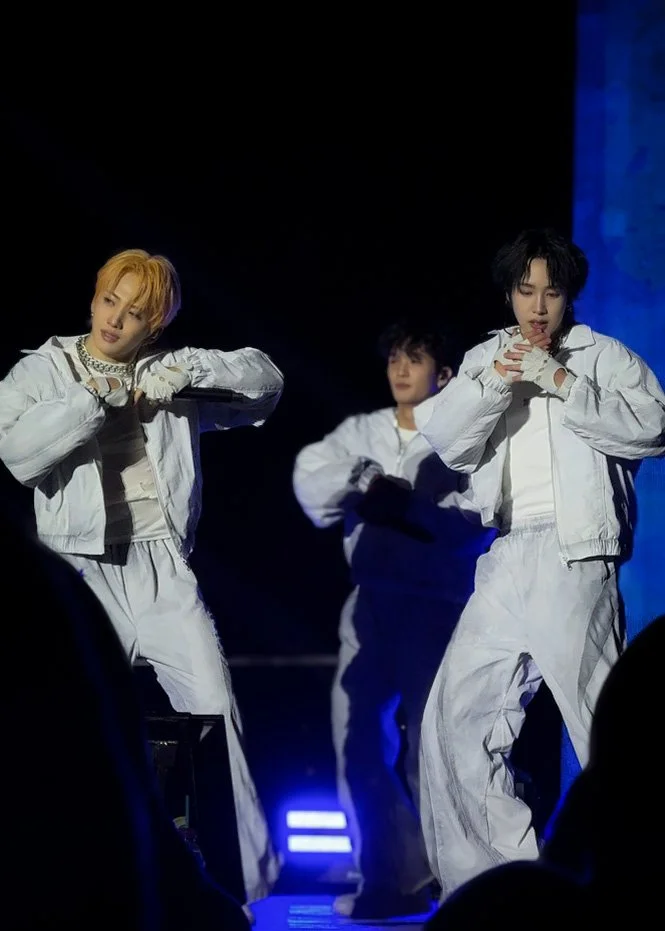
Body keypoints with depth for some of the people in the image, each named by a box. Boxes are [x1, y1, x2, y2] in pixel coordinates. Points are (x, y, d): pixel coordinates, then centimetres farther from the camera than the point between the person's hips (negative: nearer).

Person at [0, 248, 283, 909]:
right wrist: (92, 400, -12)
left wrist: (189, 368, -4)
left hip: (163, 569, 1)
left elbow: (264, 380, 8)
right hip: (82, 573, -1)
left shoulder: (168, 378, 13)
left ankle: (245, 881, -5)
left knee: (214, 706, -9)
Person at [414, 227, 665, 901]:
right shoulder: (484, 359, 18)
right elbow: (447, 441, 5)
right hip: (504, 563, 6)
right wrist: (494, 383, -11)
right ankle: (493, 873, 12)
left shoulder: (604, 356, 6)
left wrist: (563, 384, -13)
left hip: (574, 559, -6)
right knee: (456, 718, 5)